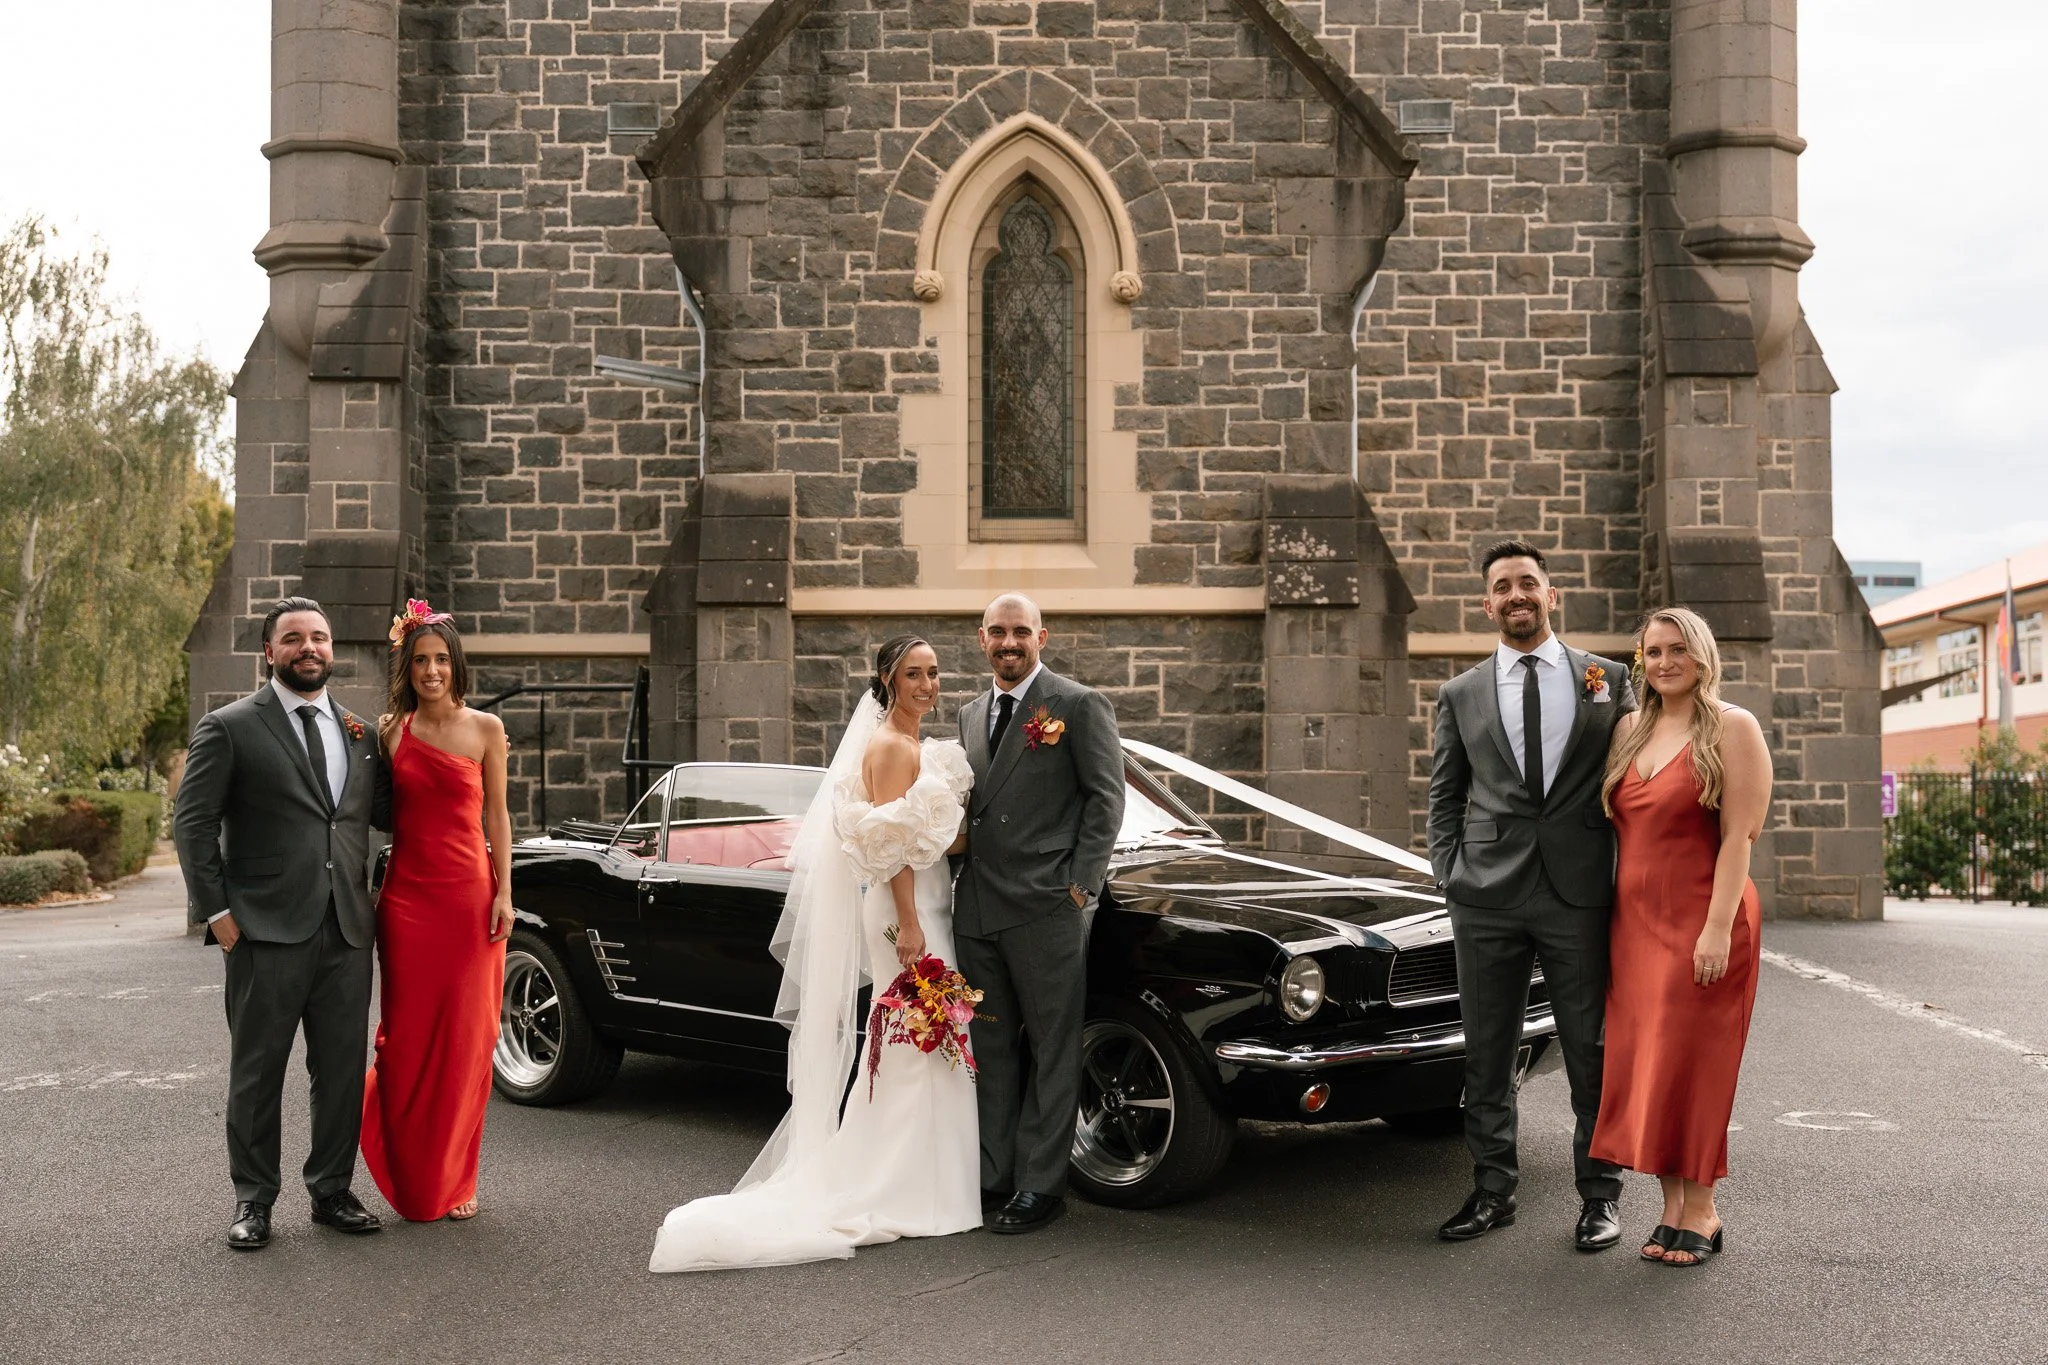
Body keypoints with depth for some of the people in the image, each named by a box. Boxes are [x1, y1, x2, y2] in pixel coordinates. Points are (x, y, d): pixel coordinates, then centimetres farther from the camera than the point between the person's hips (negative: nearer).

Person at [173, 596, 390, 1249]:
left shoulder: (359, 732, 13)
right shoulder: (229, 728, -1)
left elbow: (382, 812, 18)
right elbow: (193, 823, -4)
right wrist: (215, 910, -10)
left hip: (346, 931, 4)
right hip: (267, 929, -4)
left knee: (343, 1070, 10)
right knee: (256, 1073, 6)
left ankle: (333, 1190, 23)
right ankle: (253, 1200, 18)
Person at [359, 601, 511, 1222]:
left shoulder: (485, 729, 3)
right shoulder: (390, 730, 6)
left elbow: (496, 816, 4)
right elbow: (378, 813, 10)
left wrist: (503, 893, -2)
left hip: (470, 894, -1)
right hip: (407, 895, 1)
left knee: (466, 1037, 2)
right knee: (409, 1035, 4)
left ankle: (454, 1181, 16)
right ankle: (413, 1184, 20)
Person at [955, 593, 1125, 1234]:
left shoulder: (1080, 705, -4)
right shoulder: (971, 714, 16)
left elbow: (1106, 797, -6)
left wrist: (1081, 886, -12)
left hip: (1047, 907, -6)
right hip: (977, 909, 7)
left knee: (1052, 1049, 2)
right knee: (990, 1048, 12)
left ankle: (1041, 1186, 7)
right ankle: (993, 1176, 21)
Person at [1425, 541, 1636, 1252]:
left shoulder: (1608, 680, 7)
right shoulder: (1460, 694, 9)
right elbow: (1444, 797, 12)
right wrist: (1451, 876, 1)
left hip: (1580, 894, -1)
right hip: (1487, 899, 1)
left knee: (1592, 1051, 5)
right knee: (1487, 1053, 7)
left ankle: (1598, 1195, 16)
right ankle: (1492, 1190, 18)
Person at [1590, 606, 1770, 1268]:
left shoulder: (1732, 727, -5)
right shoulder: (1629, 730, 13)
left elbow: (1739, 835, -11)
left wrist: (1718, 928, -18)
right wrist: (1610, 920, 7)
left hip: (1701, 919, -6)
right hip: (1635, 918, 6)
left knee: (1692, 1062, -2)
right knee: (1643, 1062, 5)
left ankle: (1700, 1213, 9)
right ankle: (1672, 1207, 14)